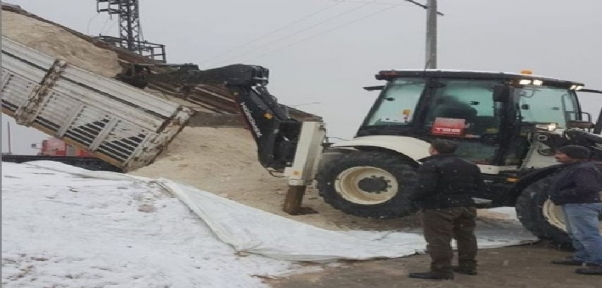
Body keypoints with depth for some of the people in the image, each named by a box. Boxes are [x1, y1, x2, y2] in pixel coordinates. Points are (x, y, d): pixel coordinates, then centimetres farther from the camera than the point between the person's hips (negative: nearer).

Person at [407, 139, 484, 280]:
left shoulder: (430, 166, -14)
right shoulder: (469, 165, 12)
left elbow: (425, 187, -23)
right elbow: (478, 185, 14)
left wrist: (413, 197, -6)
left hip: (438, 208, -8)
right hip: (466, 206, 8)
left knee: (438, 240, -4)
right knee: (466, 237, 17)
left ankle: (441, 270, -6)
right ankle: (468, 266, 25)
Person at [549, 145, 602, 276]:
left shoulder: (582, 170, -21)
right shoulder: (573, 167, 15)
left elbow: (586, 188, -32)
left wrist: (560, 196, -22)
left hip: (582, 206, -12)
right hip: (574, 205, 12)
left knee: (587, 235, -13)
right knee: (576, 234, 20)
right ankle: (581, 257, 29)